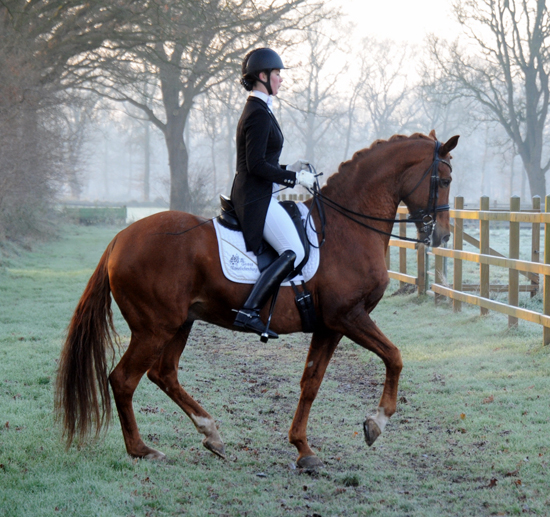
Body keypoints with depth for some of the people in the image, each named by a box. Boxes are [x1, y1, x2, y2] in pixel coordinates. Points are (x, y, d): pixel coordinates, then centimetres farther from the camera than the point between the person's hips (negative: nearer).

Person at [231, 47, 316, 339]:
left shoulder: (257, 111, 18)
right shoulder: (259, 114, -14)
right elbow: (257, 165, -21)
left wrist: (288, 169, 15)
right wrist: (295, 178, -14)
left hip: (250, 196, 11)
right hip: (256, 198, -11)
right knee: (294, 252, -20)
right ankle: (249, 312, -26)